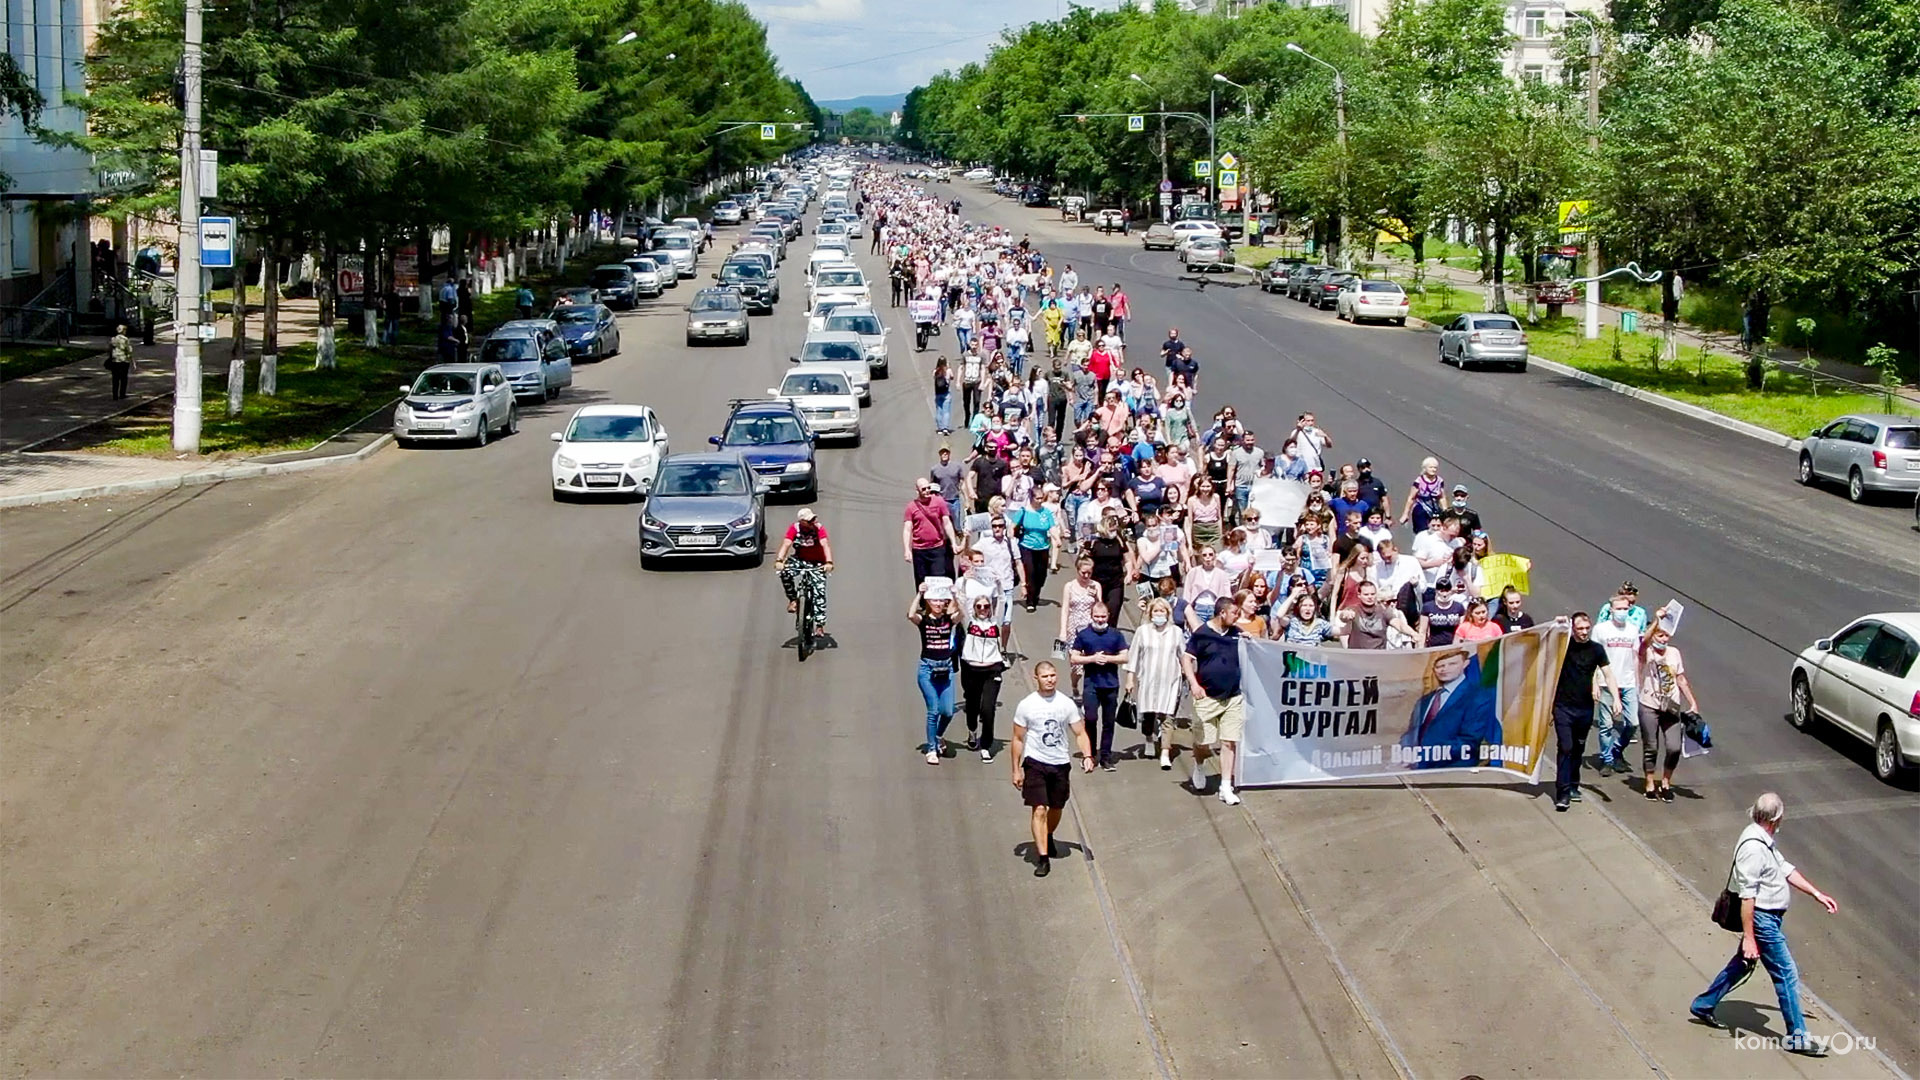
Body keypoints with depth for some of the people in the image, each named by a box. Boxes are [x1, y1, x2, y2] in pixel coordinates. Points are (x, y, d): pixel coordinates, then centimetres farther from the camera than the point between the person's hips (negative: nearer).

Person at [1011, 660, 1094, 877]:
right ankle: (1042, 857, -10)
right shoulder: (1026, 705, -5)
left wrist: (1087, 756, -13)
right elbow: (1018, 739, 1)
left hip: (1061, 763, 3)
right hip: (1035, 762, -3)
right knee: (1039, 810, -12)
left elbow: (1080, 733, 4)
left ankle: (1048, 838, 46)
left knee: (1056, 808, 17)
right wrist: (1016, 769, -2)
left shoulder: (1066, 703, 0)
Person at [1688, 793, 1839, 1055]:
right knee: (1786, 973, -3)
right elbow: (1746, 897, -27)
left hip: (1769, 916, 10)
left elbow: (1785, 869, 16)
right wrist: (1748, 937, -26)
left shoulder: (1766, 839, 5)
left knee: (1742, 964, 22)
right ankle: (1797, 1037, 6)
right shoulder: (1753, 848, -27)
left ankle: (1703, 1005, 35)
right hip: (1761, 919, -10)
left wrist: (1817, 894, 14)